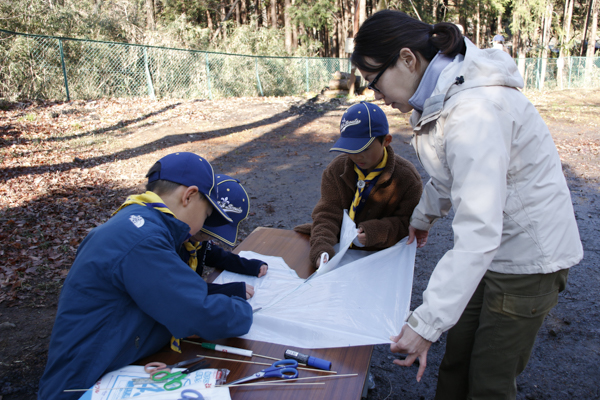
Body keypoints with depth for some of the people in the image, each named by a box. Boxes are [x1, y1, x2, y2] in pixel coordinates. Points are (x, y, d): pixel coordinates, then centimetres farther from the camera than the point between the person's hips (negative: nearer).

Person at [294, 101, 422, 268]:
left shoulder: (407, 179, -10)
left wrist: (373, 232, -26)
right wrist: (321, 248, -28)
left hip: (379, 252, -2)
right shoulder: (336, 169, -1)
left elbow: (407, 224, -7)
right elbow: (326, 213, -9)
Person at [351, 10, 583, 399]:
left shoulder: (474, 112, -30)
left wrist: (426, 323, -33)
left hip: (529, 256, -8)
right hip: (495, 248, 9)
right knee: (457, 357, 17)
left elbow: (479, 233, -34)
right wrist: (424, 215, 32)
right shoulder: (442, 96, 1)